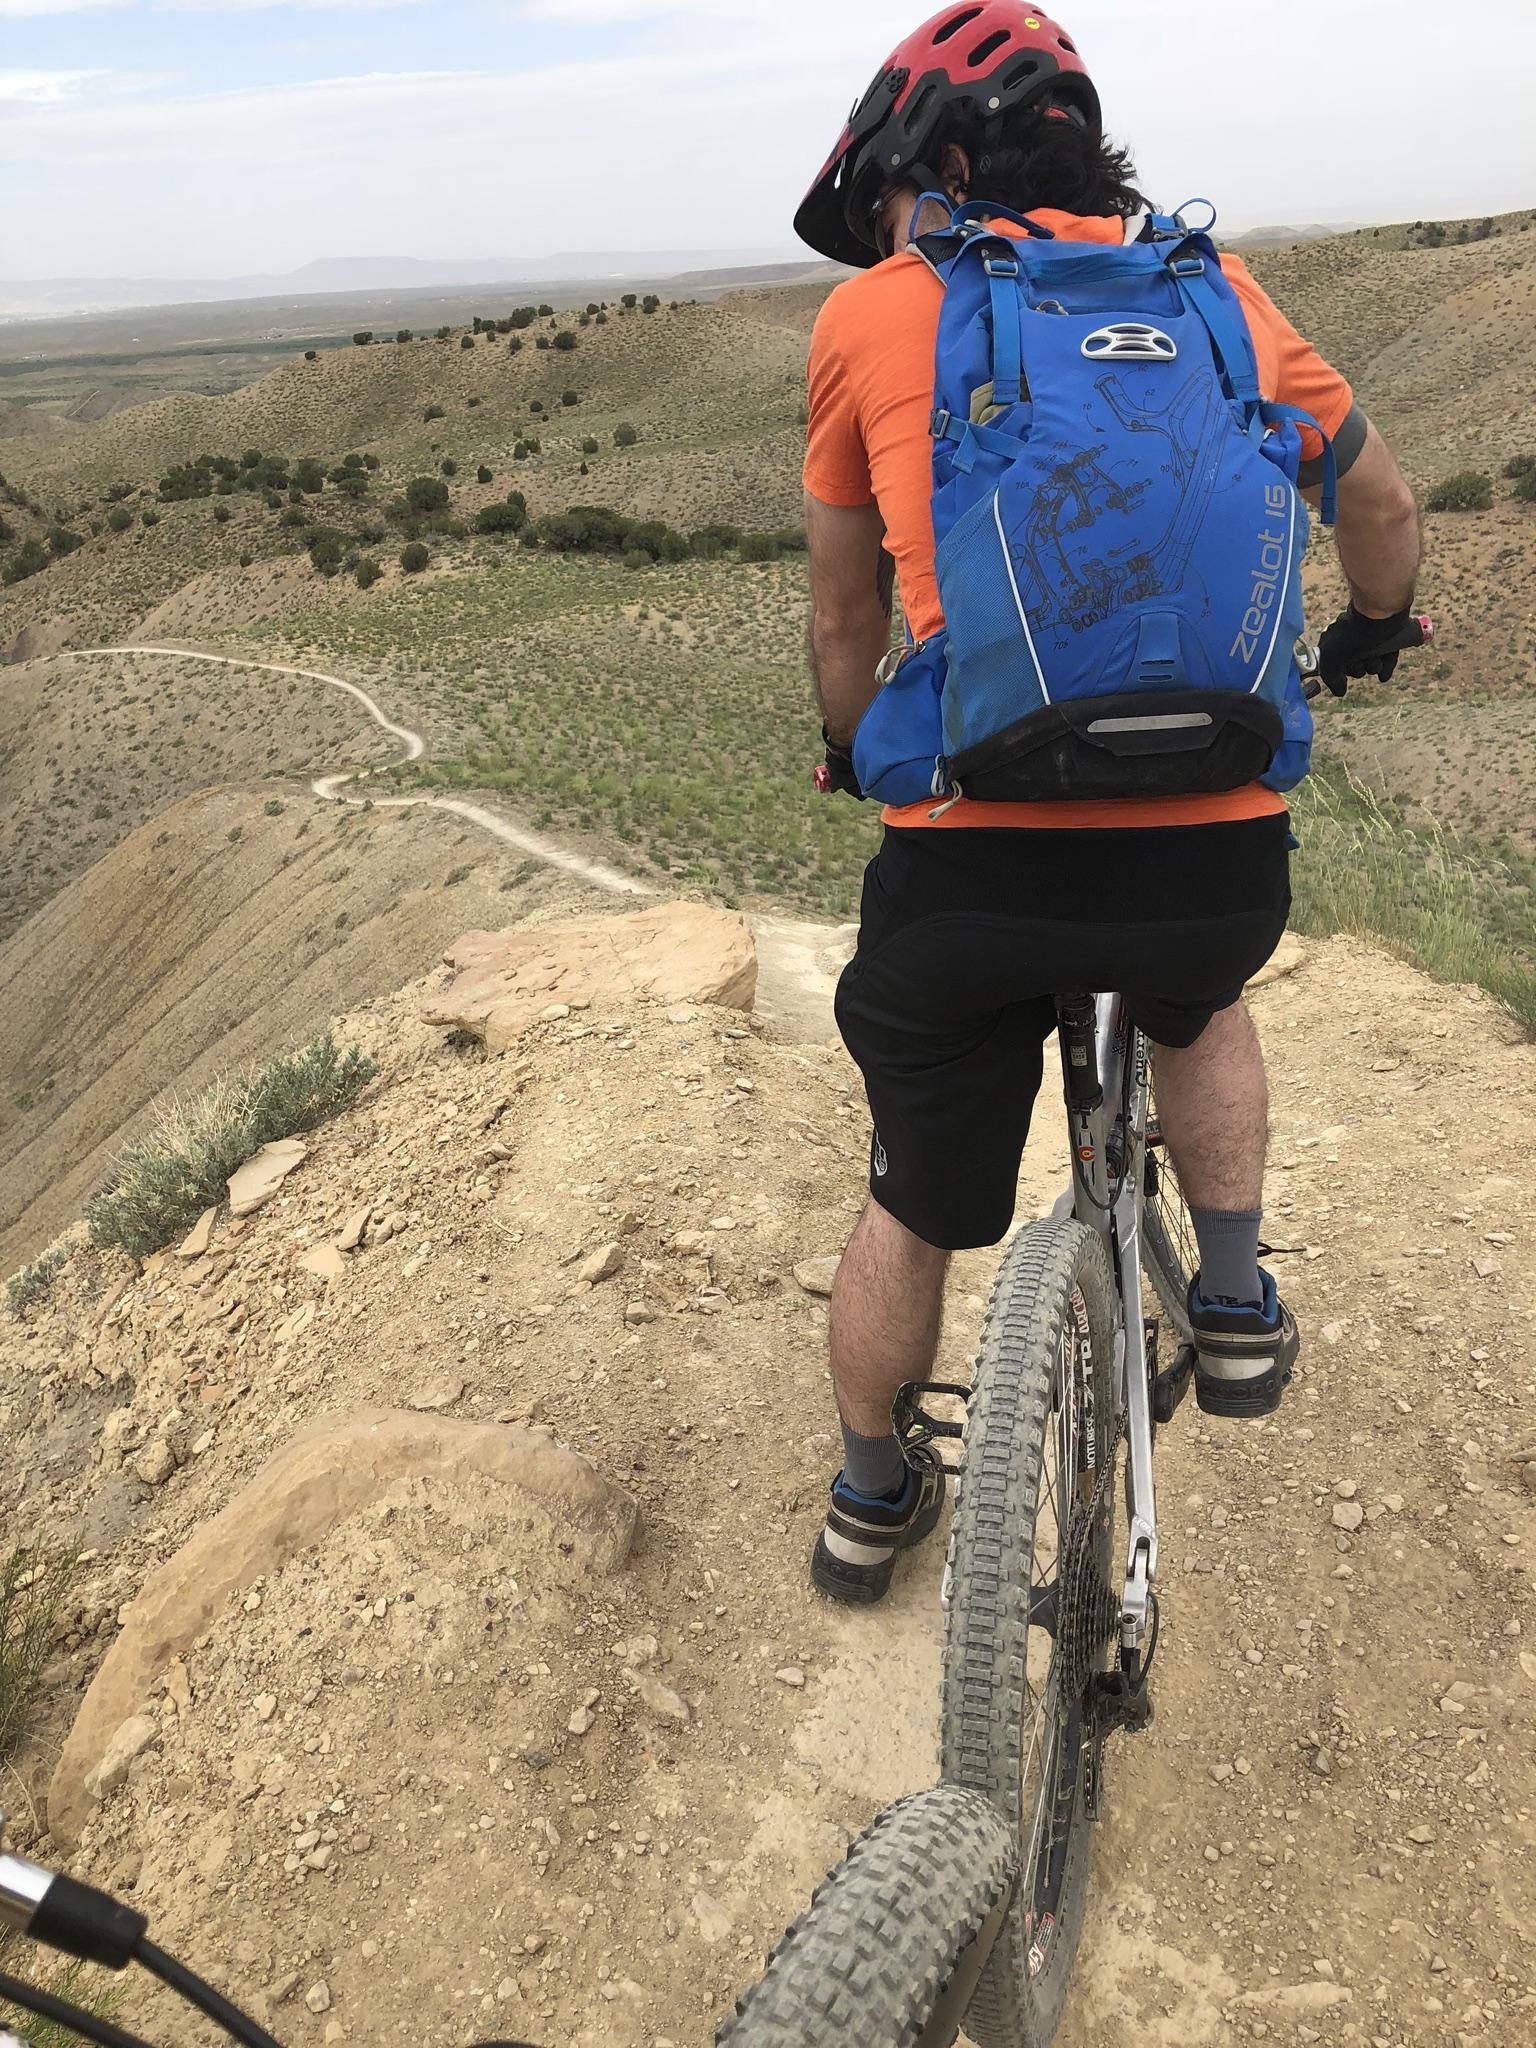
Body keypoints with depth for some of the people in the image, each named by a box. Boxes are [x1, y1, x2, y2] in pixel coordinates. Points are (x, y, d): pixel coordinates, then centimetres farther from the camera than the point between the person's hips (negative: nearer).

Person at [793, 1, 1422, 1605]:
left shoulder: (870, 317, 7)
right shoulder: (1213, 286, 13)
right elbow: (1379, 499, 25)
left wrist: (856, 754, 35)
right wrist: (1371, 632, 46)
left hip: (970, 859, -1)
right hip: (1221, 855, 2)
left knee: (915, 1209, 21)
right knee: (1198, 1005, 38)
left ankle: (868, 1501, 41)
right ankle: (1236, 1305, 31)